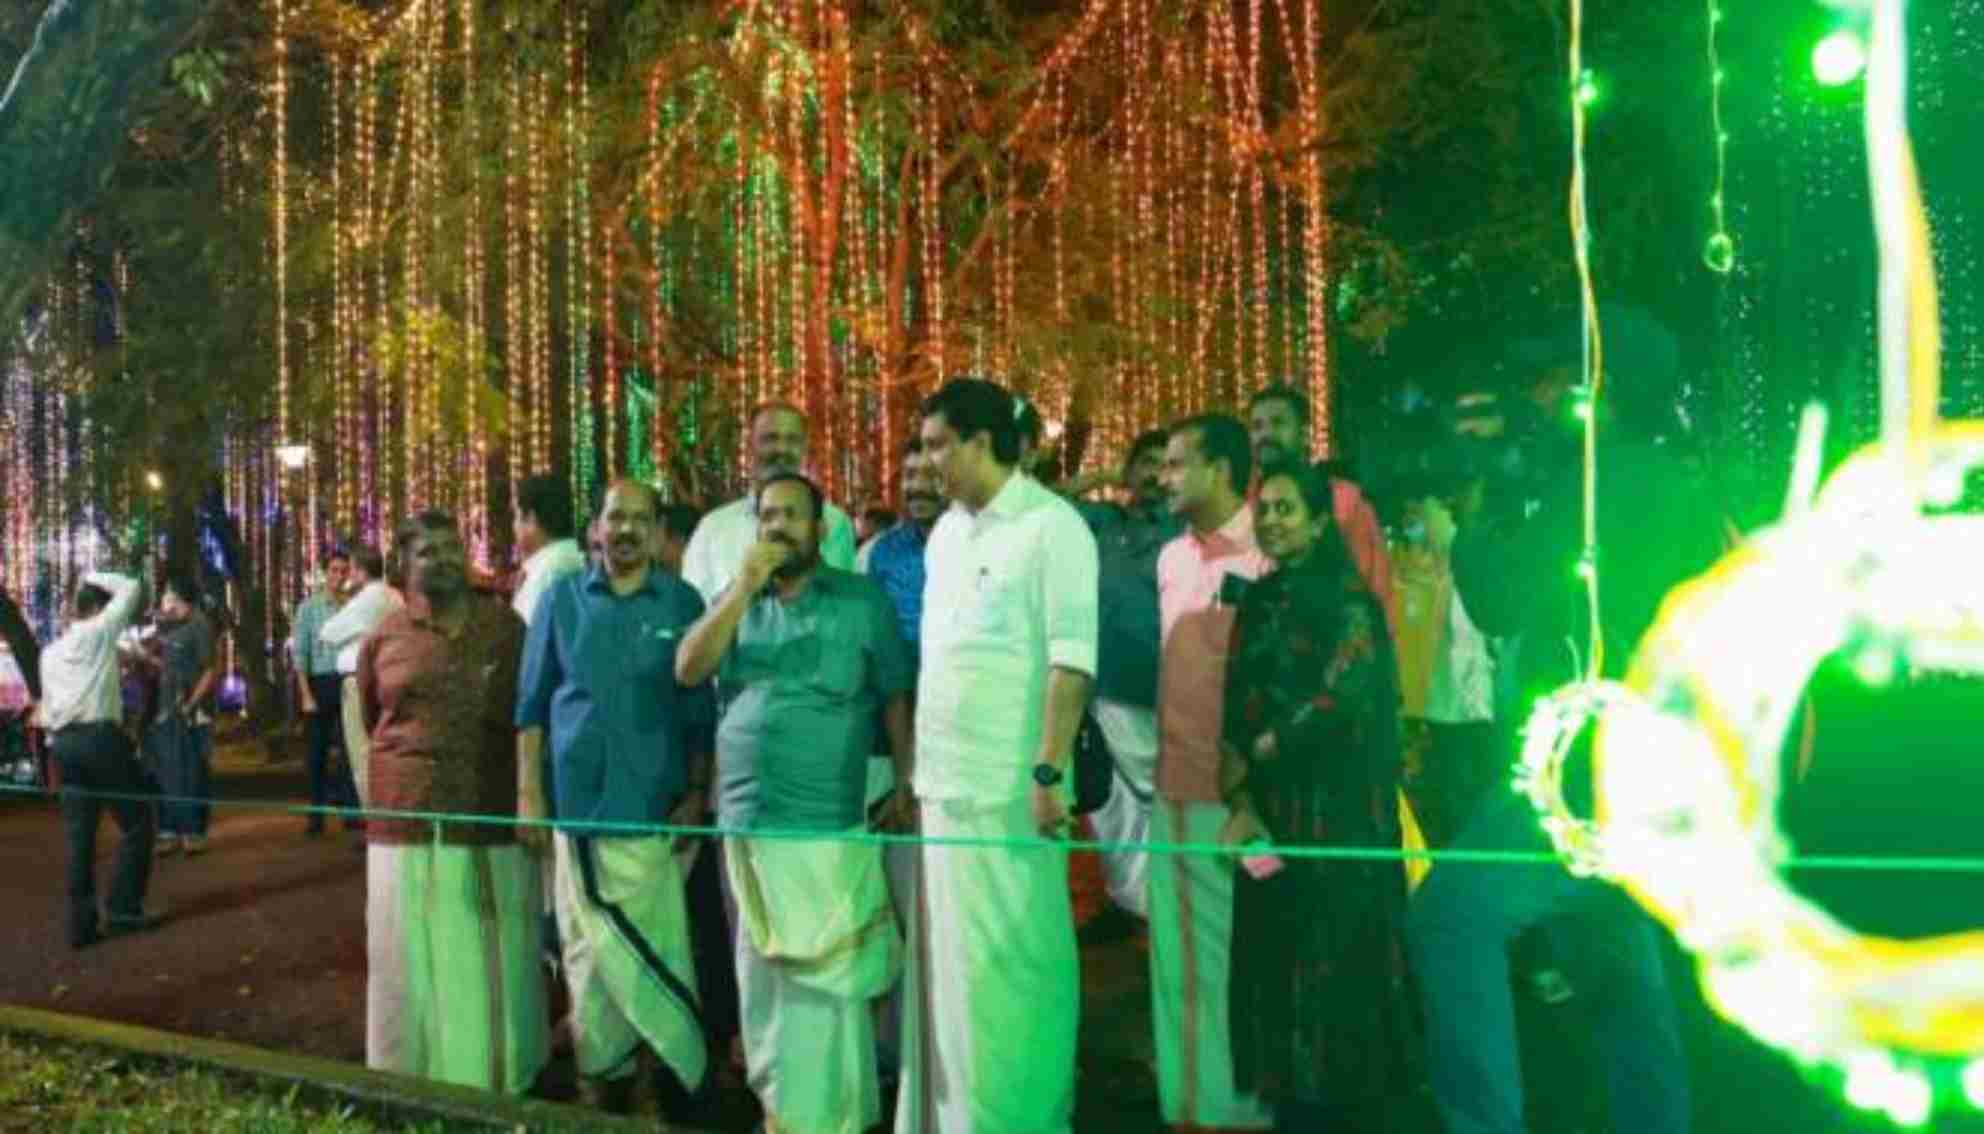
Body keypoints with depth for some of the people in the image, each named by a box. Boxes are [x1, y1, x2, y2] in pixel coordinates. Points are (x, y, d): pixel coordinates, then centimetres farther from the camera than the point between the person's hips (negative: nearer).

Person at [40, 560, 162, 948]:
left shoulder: (49, 652, 20)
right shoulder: (99, 630, 1)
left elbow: (47, 707, 19)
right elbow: (131, 588, 9)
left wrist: (56, 748, 19)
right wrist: (95, 578, 20)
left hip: (62, 742, 7)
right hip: (100, 735, -7)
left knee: (79, 836, 7)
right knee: (136, 821, 4)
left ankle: (82, 923, 7)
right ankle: (122, 910, 1)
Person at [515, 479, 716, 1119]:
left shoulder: (682, 603, 2)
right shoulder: (562, 599, 4)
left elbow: (699, 707, 4)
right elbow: (533, 701, 6)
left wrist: (697, 791, -2)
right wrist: (528, 791, 1)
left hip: (654, 802, -1)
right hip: (577, 801, 1)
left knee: (661, 946, 2)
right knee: (587, 948, 9)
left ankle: (682, 1078, 15)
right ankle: (600, 1076, 23)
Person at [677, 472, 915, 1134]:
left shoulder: (861, 600, 0)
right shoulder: (738, 601, 12)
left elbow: (895, 699, 2)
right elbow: (688, 670, -3)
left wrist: (908, 790, -2)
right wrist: (744, 586, -10)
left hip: (826, 822, -5)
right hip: (745, 819, 5)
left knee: (820, 980, -3)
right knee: (761, 975, 15)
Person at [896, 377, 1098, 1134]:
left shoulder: (1051, 527, -9)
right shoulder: (946, 531, 13)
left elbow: (1071, 658, -15)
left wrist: (1048, 770, -20)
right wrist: (915, 767, 12)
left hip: (1009, 785, -7)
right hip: (943, 781, 7)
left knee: (1011, 962, 1)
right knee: (948, 961, 13)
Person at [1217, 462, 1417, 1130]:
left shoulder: (1348, 599, -6)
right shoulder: (1257, 604, 12)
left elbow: (1341, 699, -18)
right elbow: (1234, 713, 6)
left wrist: (1258, 753, -9)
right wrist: (1240, 802, -6)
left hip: (1338, 814, -6)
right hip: (1270, 813, 6)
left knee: (1340, 967, 0)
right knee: (1277, 968, 9)